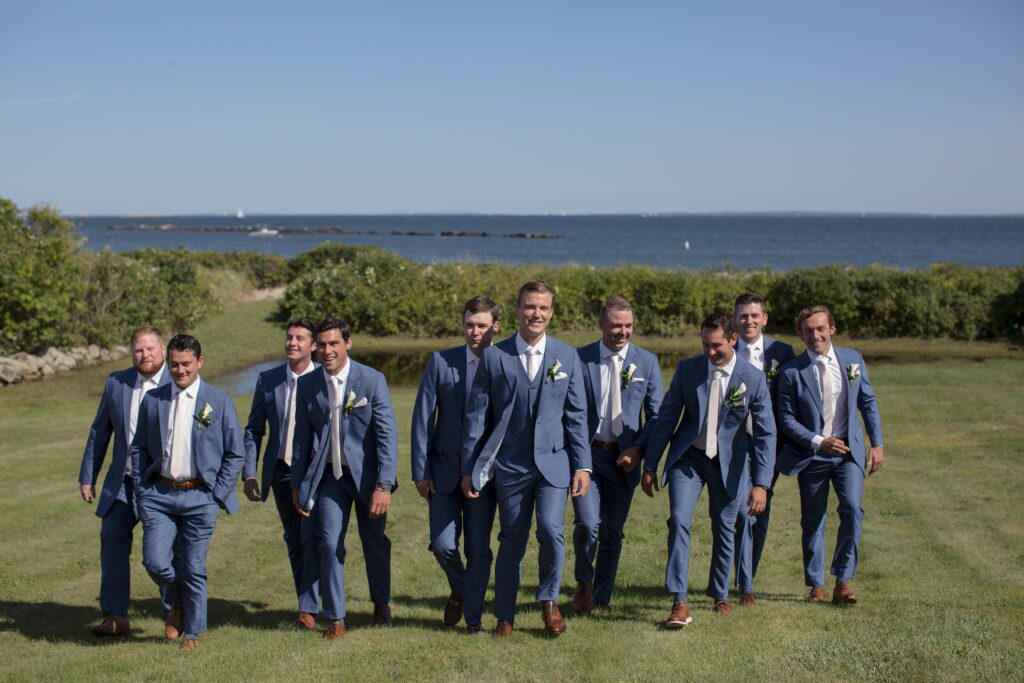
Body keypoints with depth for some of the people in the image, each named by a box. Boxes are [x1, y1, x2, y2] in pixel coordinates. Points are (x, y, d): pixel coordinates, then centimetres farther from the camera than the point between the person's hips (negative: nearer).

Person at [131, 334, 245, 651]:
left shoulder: (219, 402, -1)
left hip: (200, 497, -2)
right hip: (159, 494, 2)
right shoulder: (152, 400, 6)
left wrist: (217, 496, -4)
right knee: (155, 562, -7)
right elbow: (138, 448, 14)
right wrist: (142, 488, 4)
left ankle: (192, 631, 22)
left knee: (194, 568, 3)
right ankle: (175, 604, 25)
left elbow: (236, 453, 1)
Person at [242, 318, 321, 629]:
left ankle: (308, 610, -3)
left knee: (312, 539, -10)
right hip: (281, 471, 4)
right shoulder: (268, 379, 4)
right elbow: (254, 429, 9)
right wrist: (249, 473, 2)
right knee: (294, 542, 12)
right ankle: (307, 602, 24)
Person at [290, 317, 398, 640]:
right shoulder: (307, 384, -1)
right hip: (329, 476, 2)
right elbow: (302, 437, 7)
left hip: (366, 474, -2)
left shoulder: (372, 380, -11)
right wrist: (297, 484, 6)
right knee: (329, 544, -5)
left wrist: (383, 486, -19)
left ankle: (381, 604, 35)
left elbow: (387, 435, -13)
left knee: (375, 543, 10)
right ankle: (335, 619, 8)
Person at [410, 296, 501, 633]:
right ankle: (459, 592, 31)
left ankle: (474, 618, 19)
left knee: (479, 549, 3)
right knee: (443, 545, 0)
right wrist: (420, 471, -4)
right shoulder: (441, 362, 0)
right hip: (445, 470, 1)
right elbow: (422, 418, 0)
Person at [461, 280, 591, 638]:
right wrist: (468, 468, 0)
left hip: (554, 461, 0)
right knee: (511, 541, 6)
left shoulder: (567, 356, 6)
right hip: (510, 464, 0)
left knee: (551, 530, -16)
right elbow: (476, 416, 3)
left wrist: (582, 464, 0)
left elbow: (576, 414, 7)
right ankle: (505, 617, 22)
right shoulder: (494, 357, 1)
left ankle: (549, 599, 10)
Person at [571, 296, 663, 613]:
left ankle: (601, 599, 25)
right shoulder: (580, 359, -2)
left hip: (624, 457, 2)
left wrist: (638, 448, -9)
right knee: (588, 523, -15)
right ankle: (583, 583, 13)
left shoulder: (647, 362, 3)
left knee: (613, 533, 9)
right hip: (586, 453, -2)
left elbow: (657, 416, 5)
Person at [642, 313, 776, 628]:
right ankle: (680, 603, -13)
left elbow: (765, 433, -10)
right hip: (688, 457, 0)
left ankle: (720, 596, 31)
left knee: (724, 530, 10)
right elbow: (666, 418, 0)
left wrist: (761, 484, -17)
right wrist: (650, 466, 0)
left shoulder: (753, 378, -12)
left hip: (729, 462, 0)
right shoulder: (687, 369, -9)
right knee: (679, 521, -16)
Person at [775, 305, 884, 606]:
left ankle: (843, 581, -6)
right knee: (813, 521, 7)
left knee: (852, 509, -16)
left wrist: (877, 444, 5)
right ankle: (816, 585, 21)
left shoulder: (853, 359, 2)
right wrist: (819, 442, -18)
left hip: (849, 452, 1)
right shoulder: (791, 372, -7)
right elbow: (787, 419, -6)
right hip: (811, 456, -1)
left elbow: (868, 403, 10)